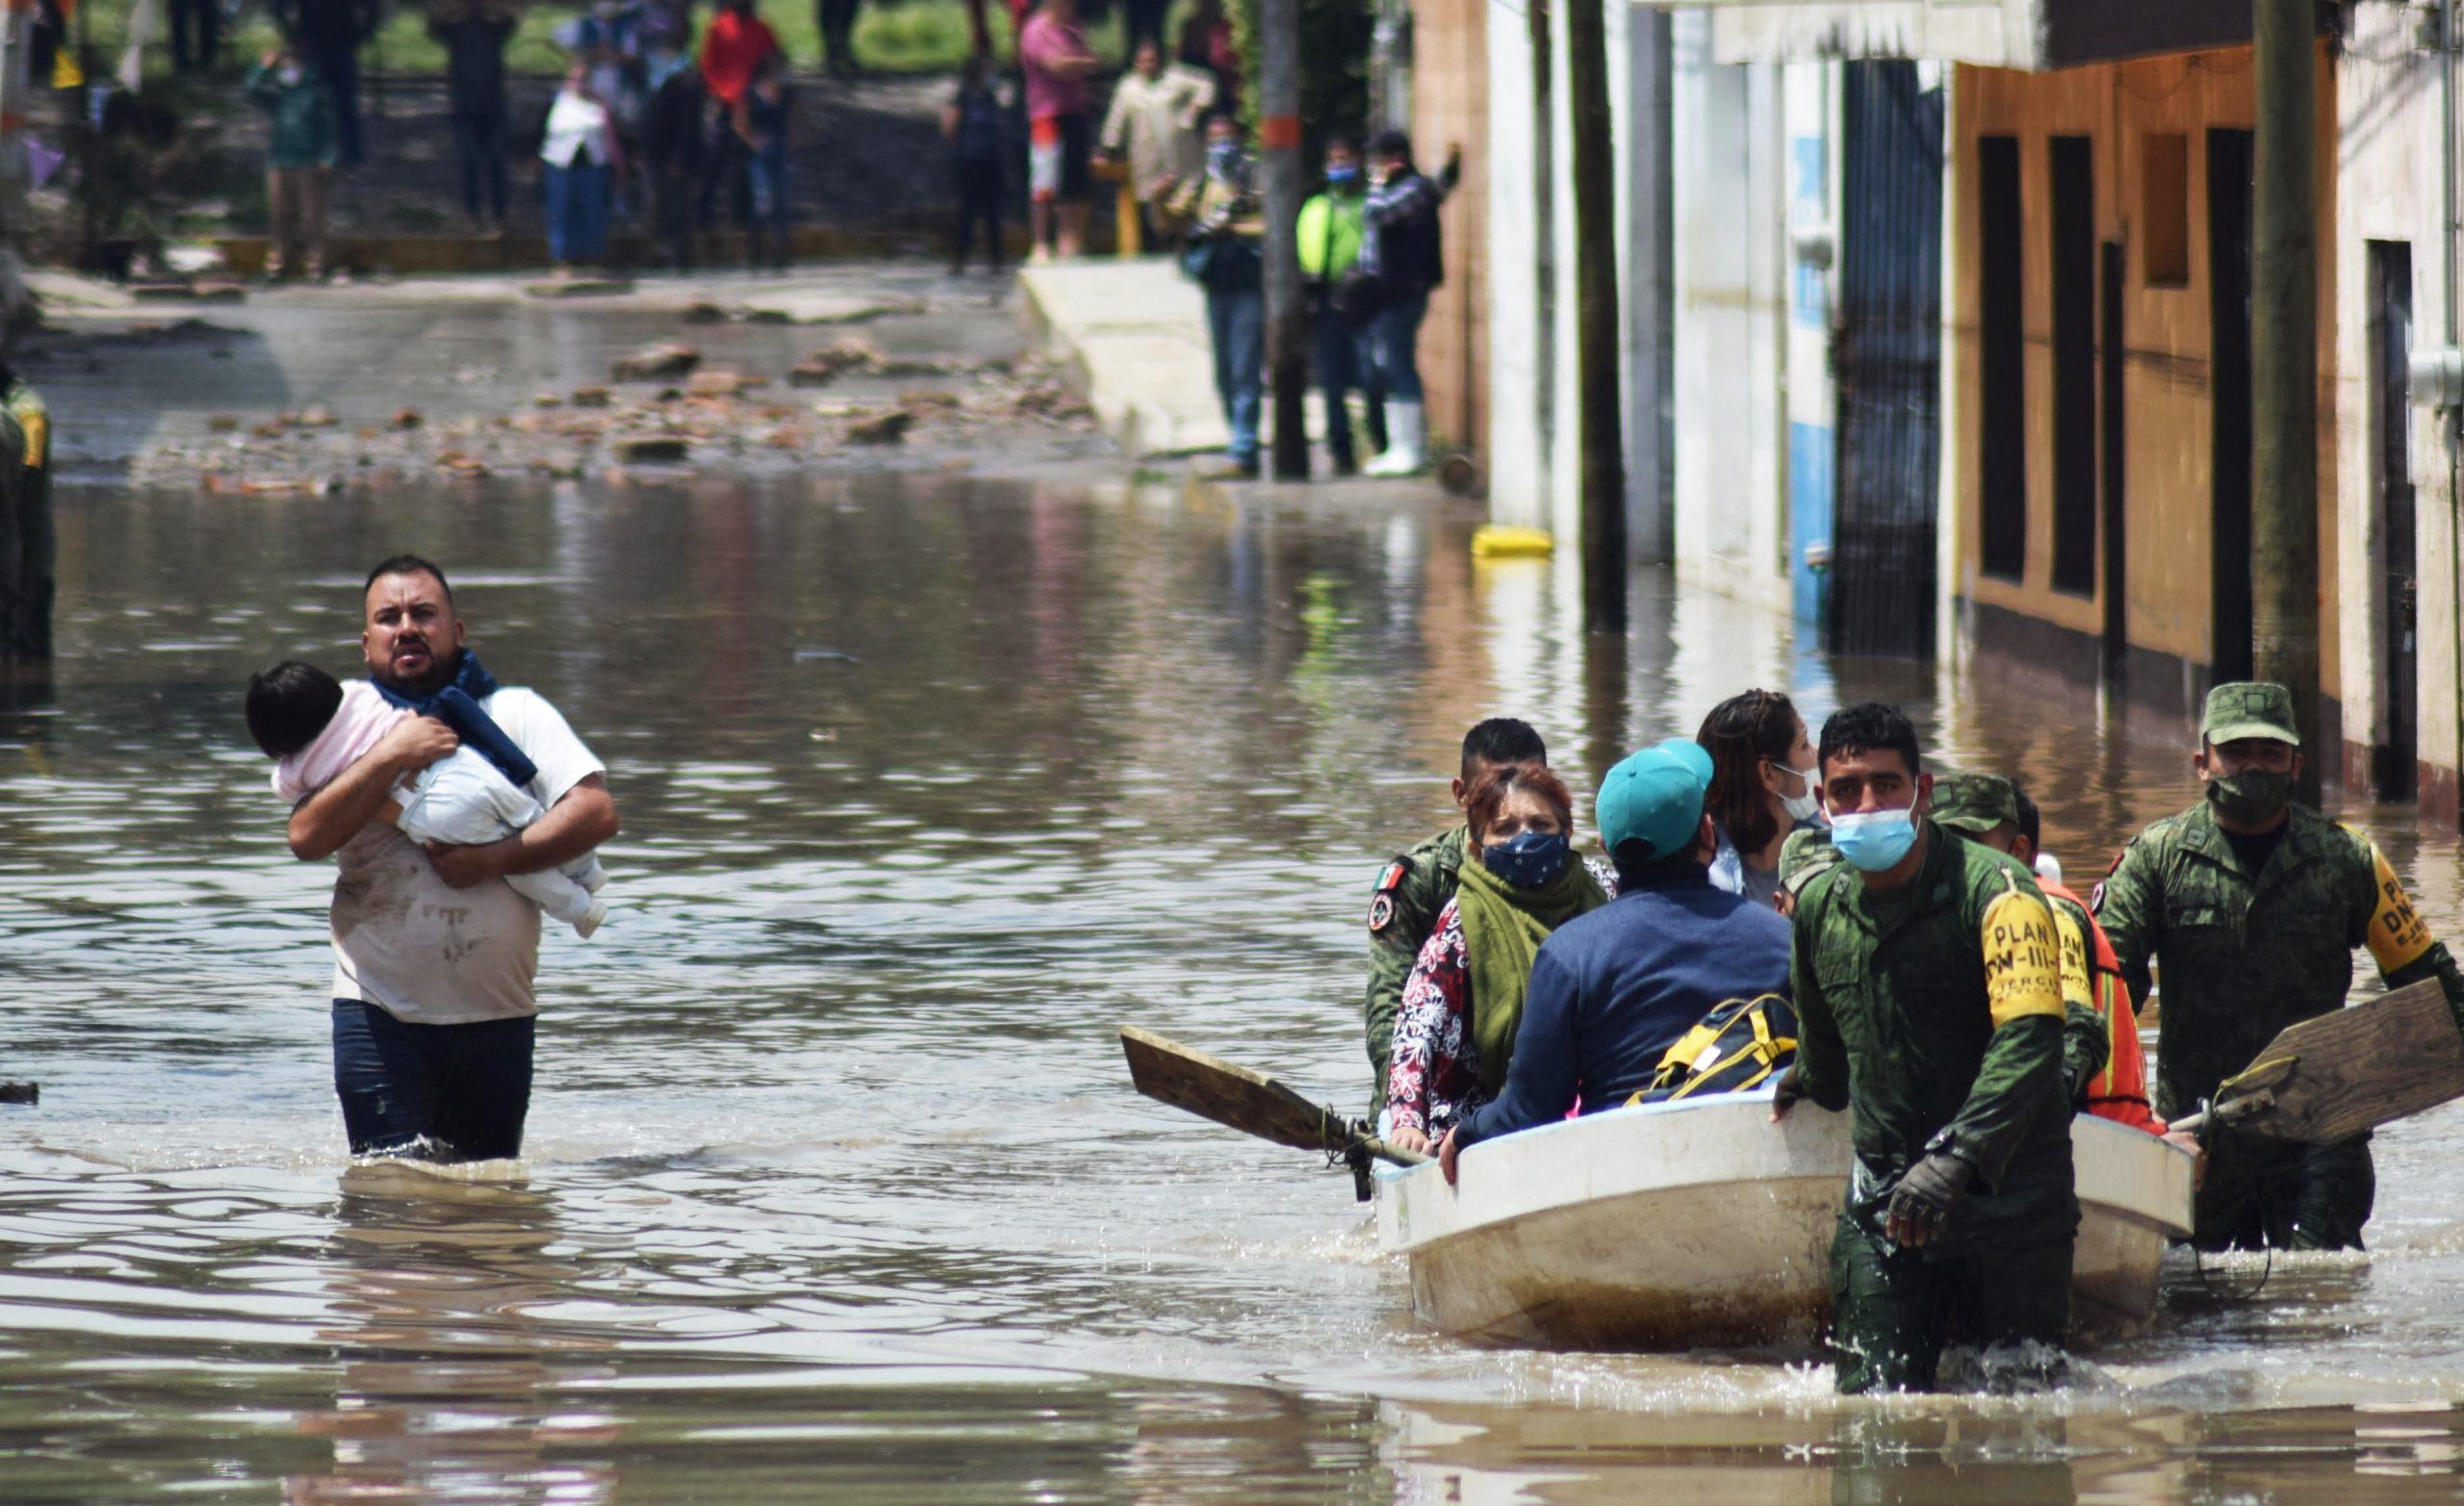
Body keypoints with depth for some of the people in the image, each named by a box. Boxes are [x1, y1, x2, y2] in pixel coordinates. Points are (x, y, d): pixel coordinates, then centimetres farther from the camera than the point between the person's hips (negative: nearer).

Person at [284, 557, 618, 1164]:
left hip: (495, 1015, 1)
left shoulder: (517, 714, 5)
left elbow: (596, 812, -7)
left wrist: (494, 860, -17)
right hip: (380, 1015, -1)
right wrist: (393, 756, -18)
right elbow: (307, 838, -10)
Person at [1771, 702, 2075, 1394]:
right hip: (1882, 1205, 4)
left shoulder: (1993, 890, -11)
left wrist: (1954, 1156, -34)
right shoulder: (1819, 907, 8)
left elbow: (2030, 1039, -24)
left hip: (2008, 1200, -4)